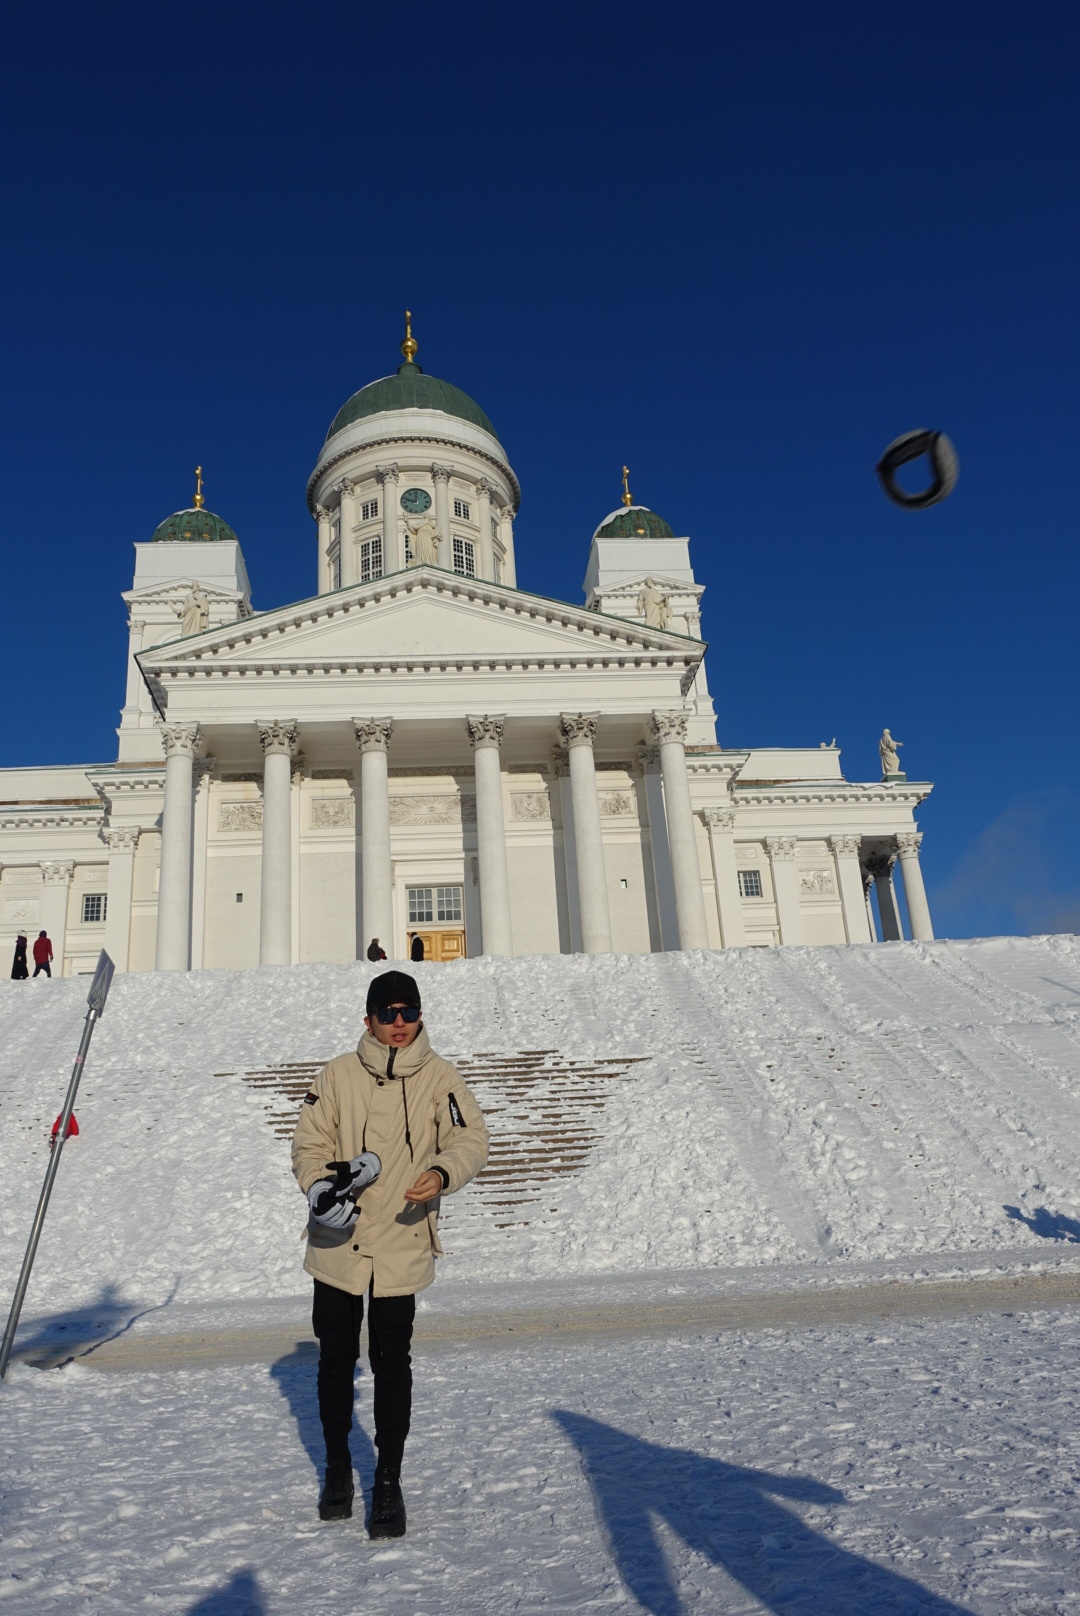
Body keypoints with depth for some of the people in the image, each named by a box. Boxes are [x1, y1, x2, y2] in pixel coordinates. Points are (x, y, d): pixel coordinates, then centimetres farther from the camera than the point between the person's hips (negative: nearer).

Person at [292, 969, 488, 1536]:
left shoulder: (440, 1077, -4)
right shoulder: (338, 1074, -3)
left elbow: (470, 1138, -8)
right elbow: (310, 1143, 1)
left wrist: (442, 1171, -29)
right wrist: (318, 1185, -19)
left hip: (402, 1247, -1)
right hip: (337, 1242, 2)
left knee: (392, 1366, 5)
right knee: (335, 1361, 16)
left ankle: (388, 1482, 23)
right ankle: (337, 1466, 38)